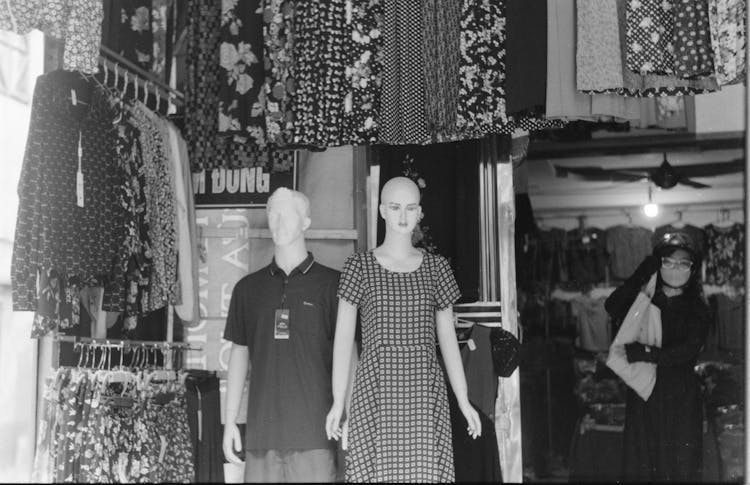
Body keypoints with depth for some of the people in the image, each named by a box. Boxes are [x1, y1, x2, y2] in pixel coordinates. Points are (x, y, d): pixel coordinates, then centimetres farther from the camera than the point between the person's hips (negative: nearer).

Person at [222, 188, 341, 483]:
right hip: (261, 431, 3)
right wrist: (230, 421, 10)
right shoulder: (249, 287, 13)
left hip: (314, 434, -3)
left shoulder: (330, 284, 3)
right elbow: (239, 353, 16)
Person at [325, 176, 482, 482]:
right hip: (376, 393, -2)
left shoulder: (436, 267, 10)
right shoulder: (359, 266, 4)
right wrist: (338, 402, -4)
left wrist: (463, 401, 7)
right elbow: (344, 335, 2)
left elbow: (447, 337, 12)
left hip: (424, 395, 2)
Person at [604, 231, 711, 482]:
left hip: (680, 397, -1)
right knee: (639, 465, 4)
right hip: (643, 392, 1)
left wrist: (644, 353, -19)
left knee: (680, 465, 2)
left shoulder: (698, 308, 2)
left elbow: (687, 351, -12)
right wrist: (640, 277, -16)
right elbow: (612, 308, -13)